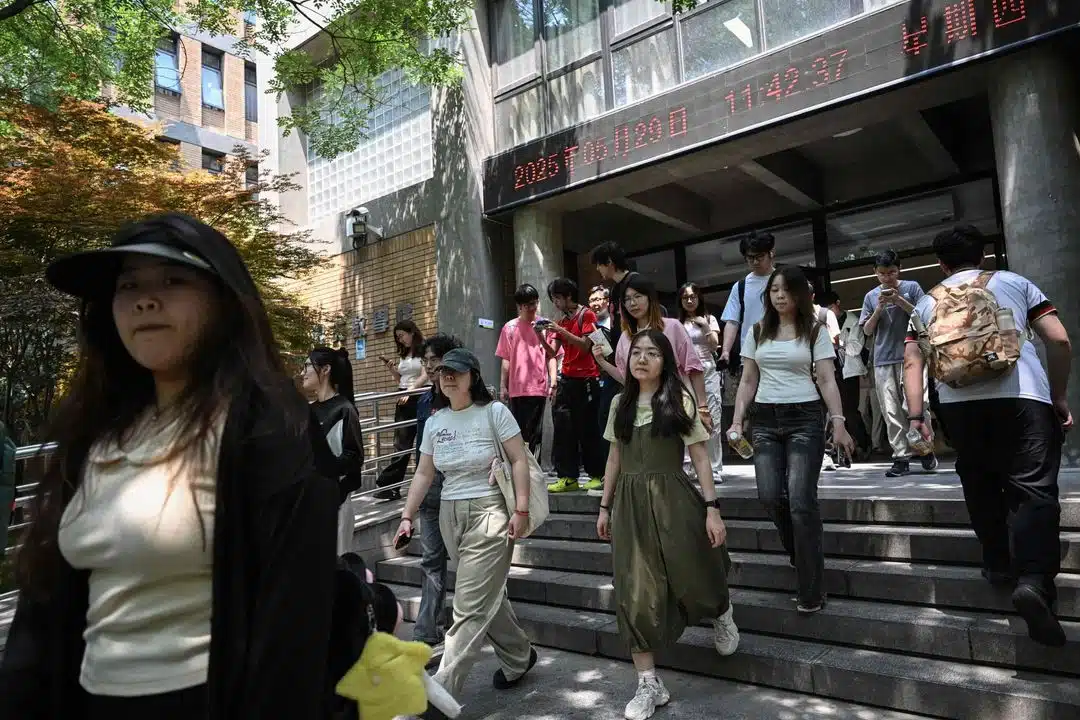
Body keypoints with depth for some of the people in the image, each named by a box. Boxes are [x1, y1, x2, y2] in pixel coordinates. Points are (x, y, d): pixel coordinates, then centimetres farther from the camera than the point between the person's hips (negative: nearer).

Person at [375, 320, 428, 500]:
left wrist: (410, 390, -24)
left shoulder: (423, 351, -3)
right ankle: (392, 487, -4)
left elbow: (425, 376, -13)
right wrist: (391, 369, 7)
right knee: (401, 443, -1)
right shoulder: (403, 355, 18)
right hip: (403, 400, 6)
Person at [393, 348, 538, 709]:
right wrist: (407, 516, 5)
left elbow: (519, 460, -8)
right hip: (450, 514, 6)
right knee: (488, 594, 16)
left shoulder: (494, 411, -8)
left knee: (470, 605, -6)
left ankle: (440, 690, -1)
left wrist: (521, 509, -15)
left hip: (489, 510, -6)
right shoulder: (434, 421, 8)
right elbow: (424, 473, 11)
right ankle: (519, 657, 37)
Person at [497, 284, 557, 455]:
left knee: (535, 434, 2)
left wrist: (553, 382, -6)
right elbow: (506, 359, 9)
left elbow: (551, 356, 4)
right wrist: (502, 386, 6)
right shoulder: (510, 327, 7)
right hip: (516, 389, 1)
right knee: (517, 431, 5)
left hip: (538, 387, -1)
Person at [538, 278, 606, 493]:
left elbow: (585, 345, -12)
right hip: (566, 379, 6)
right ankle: (568, 477, 3)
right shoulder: (561, 321, 17)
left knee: (587, 429, -2)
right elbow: (553, 353, 11)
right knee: (563, 428, 0)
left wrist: (560, 331, -17)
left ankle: (597, 475, 8)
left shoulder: (587, 315, -1)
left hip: (586, 379, -6)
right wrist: (541, 336, -5)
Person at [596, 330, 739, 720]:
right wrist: (605, 507, 13)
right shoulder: (620, 403, 8)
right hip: (630, 505, 4)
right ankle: (649, 684, 13)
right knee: (636, 596, 2)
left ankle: (721, 613, 45)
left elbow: (700, 457, -5)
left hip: (672, 502, -3)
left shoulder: (679, 400, -3)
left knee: (691, 579, 7)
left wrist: (711, 508, -11)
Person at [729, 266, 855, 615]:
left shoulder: (815, 331, 3)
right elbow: (748, 381, 12)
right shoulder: (757, 332, 11)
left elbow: (826, 381, -2)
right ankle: (801, 554, 22)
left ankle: (811, 590, 3)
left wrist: (838, 422, -14)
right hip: (765, 420, 3)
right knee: (770, 496, -9)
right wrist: (737, 421, 2)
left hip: (804, 419, -3)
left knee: (801, 501, -9)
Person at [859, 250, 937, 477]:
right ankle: (901, 458, 6)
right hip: (883, 360, 3)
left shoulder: (911, 287, 6)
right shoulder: (871, 296, 13)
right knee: (892, 412, 1)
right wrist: (879, 309, -5)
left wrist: (899, 301, -11)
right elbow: (867, 331, 11)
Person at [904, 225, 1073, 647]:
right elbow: (1059, 340, 10)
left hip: (958, 401, 2)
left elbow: (912, 361, 10)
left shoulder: (928, 302, 21)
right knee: (1033, 490, -4)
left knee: (980, 486, 19)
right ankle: (1034, 580, -20)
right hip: (1022, 394, -1)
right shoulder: (1013, 282, 18)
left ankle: (999, 564, 24)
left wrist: (916, 415, 9)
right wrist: (1059, 396, 17)